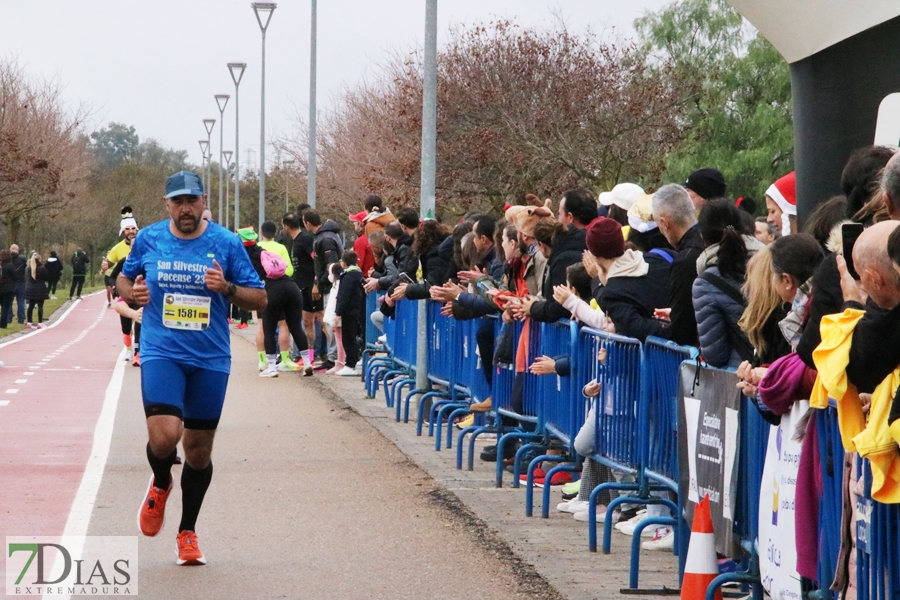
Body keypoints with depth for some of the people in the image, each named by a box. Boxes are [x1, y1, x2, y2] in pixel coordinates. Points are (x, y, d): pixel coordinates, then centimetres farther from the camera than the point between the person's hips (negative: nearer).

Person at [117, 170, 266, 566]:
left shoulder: (227, 243, -2)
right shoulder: (148, 239, 1)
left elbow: (260, 299, 1)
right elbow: (124, 279, 18)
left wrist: (227, 288, -18)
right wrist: (131, 293, -5)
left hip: (211, 359, 1)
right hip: (161, 353, -1)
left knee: (199, 449, 8)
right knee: (164, 436, -20)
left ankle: (187, 532, 26)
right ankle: (160, 485, 16)